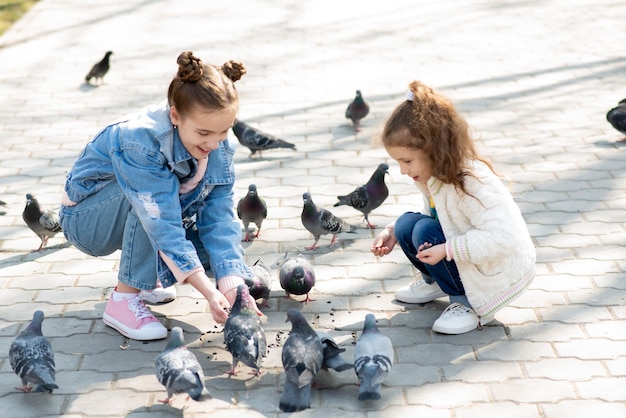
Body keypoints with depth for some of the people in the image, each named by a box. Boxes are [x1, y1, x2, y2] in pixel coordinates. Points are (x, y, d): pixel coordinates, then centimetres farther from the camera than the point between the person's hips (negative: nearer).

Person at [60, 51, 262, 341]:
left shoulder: (218, 147, -16)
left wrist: (232, 287, -35)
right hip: (86, 219, -6)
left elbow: (219, 218, -21)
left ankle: (139, 276, 11)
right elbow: (163, 227, -40)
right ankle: (124, 300, -23)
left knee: (218, 246, -14)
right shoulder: (139, 141, -36)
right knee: (151, 195, -36)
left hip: (148, 218, 6)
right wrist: (209, 293, -45)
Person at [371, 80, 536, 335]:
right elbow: (434, 215, 13)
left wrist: (447, 250, -36)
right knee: (407, 223, -9)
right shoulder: (433, 175, -4)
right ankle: (435, 282, 16)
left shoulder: (472, 181, -30)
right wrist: (394, 231, -2)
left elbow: (503, 238, -36)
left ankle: (468, 302, -7)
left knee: (425, 231, -25)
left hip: (500, 272, -8)